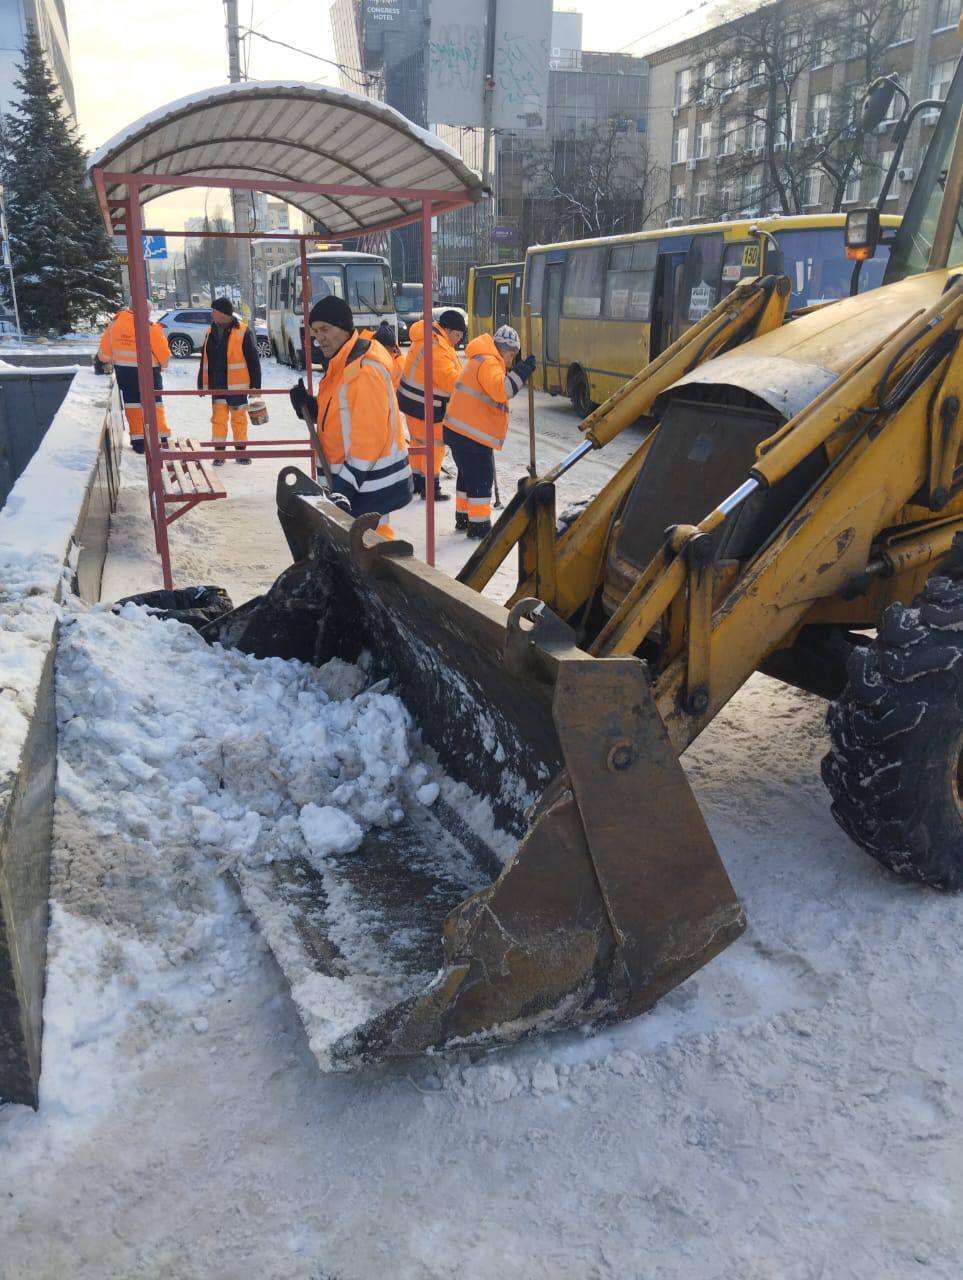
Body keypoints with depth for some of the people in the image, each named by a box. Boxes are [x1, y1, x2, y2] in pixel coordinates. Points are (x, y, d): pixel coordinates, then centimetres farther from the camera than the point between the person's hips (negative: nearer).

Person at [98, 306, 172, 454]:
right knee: (155, 402, 9)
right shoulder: (151, 327, -16)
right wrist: (163, 365, 9)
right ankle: (162, 437, 6)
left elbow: (104, 352, 3)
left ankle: (138, 441, 8)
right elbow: (164, 353, -11)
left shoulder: (114, 324, -3)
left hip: (124, 371, 3)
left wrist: (111, 361, 23)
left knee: (132, 403, 12)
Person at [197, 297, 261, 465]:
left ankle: (240, 451, 19)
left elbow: (254, 360, -7)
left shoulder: (243, 332, -8)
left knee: (239, 418, 7)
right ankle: (219, 452, 12)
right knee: (218, 418, 4)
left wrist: (255, 385, -10)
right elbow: (204, 360, 16)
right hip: (217, 385, 4)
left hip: (237, 386, -4)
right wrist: (202, 384, 14)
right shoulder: (211, 332, 9)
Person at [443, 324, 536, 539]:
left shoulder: (482, 360, 19)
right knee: (481, 478, -5)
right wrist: (522, 372, -30)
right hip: (472, 433, -11)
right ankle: (478, 525, -1)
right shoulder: (488, 363, -15)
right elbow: (500, 390, -31)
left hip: (460, 430, 11)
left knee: (468, 474, 20)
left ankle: (464, 517, 31)